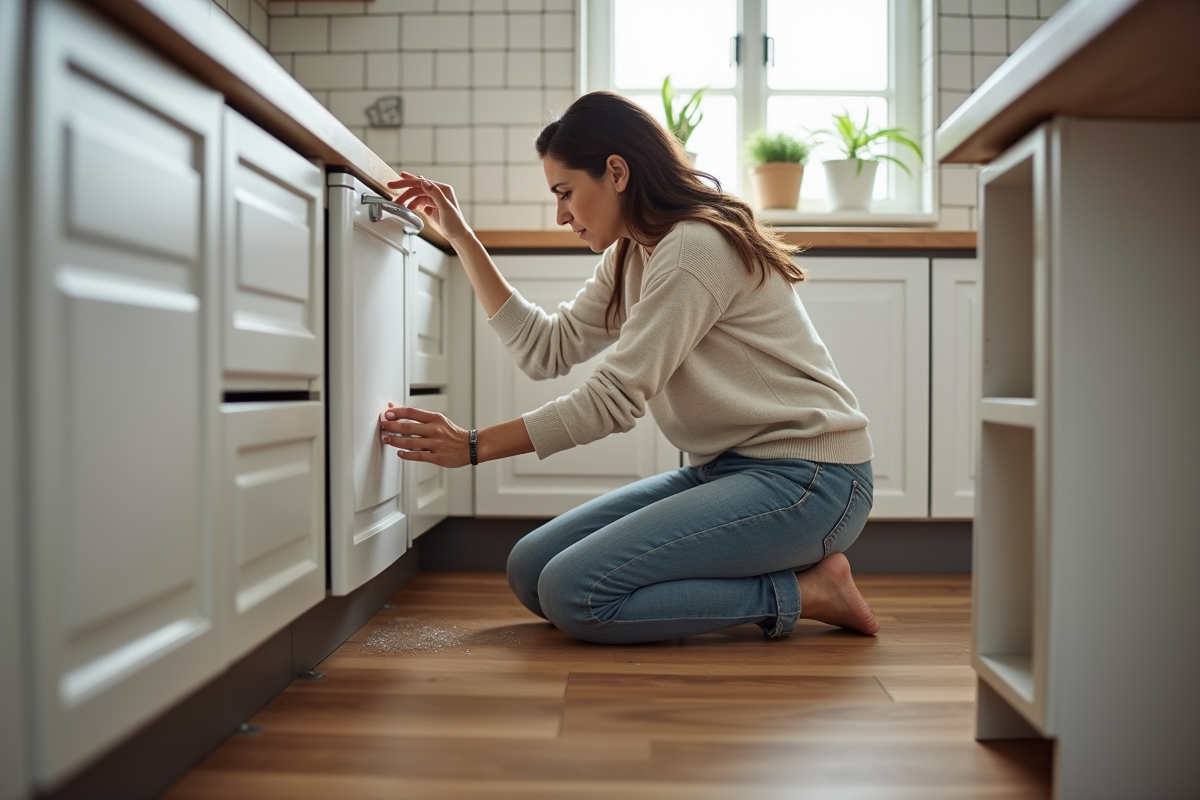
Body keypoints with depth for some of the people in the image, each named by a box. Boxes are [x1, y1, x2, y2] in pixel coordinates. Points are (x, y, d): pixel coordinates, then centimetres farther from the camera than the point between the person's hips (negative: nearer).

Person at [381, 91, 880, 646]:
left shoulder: (697, 247, -17)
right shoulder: (630, 259, 14)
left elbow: (614, 398, -19)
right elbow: (547, 349, 10)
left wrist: (474, 447, -12)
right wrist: (461, 238, 10)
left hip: (806, 479, -10)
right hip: (726, 470, 10)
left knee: (575, 595, -21)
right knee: (530, 571, 1)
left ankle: (807, 591, -6)